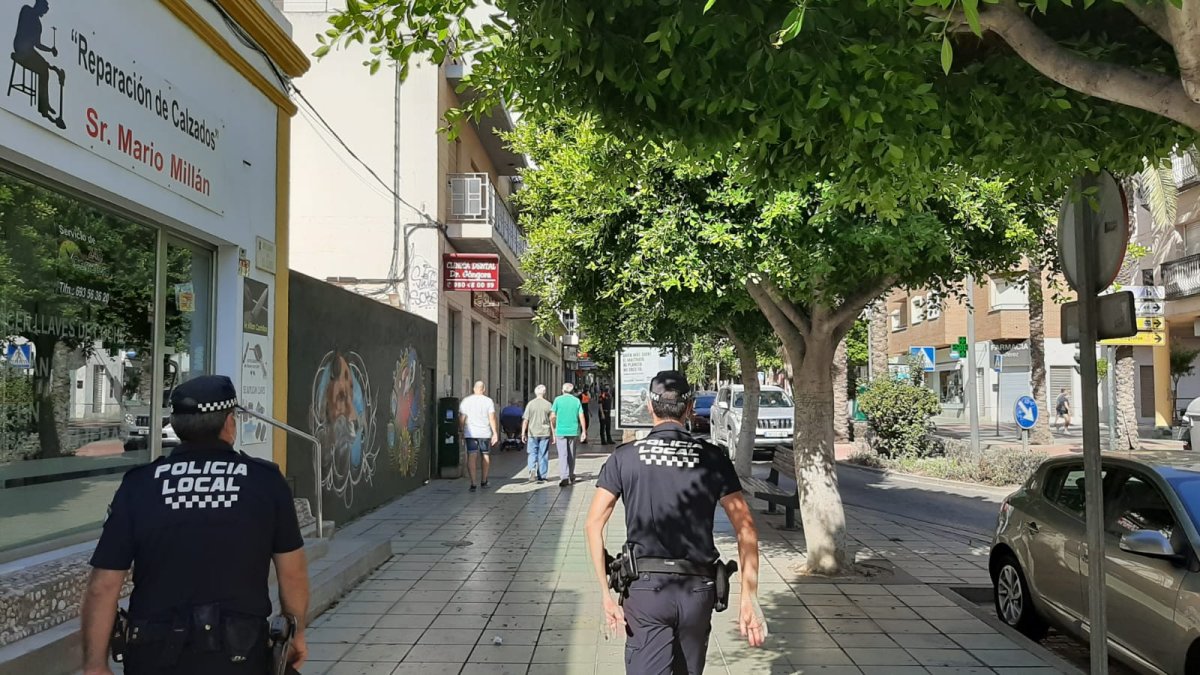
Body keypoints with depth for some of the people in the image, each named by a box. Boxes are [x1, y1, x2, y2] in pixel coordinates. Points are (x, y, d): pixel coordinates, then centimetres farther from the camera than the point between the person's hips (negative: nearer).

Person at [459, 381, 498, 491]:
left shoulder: (466, 401, 2)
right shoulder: (489, 401, -2)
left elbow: (462, 418, 0)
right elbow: (492, 418, -8)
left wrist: (461, 431, 11)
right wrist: (495, 433, -7)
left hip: (470, 433, 0)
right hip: (485, 433, 0)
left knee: (471, 457, -3)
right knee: (486, 455, 17)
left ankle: (473, 483, -13)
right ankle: (484, 481, 28)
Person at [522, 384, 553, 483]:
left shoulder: (530, 404, -3)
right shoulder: (548, 404, -2)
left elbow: (525, 420, -4)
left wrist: (523, 433, 3)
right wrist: (552, 434, 8)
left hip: (532, 433, 0)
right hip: (545, 433, 0)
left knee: (532, 454, 11)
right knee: (543, 455, 7)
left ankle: (532, 469, -12)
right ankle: (541, 477, 10)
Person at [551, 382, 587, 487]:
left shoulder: (558, 400, -1)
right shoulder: (577, 401, 5)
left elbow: (552, 417, -4)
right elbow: (581, 417, -1)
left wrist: (553, 429, 9)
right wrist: (583, 431, 4)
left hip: (561, 431, -2)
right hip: (574, 431, 2)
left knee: (563, 455, -5)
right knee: (571, 455, 16)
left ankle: (564, 477, -20)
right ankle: (571, 476, 27)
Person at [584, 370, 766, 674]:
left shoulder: (624, 457, 1)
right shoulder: (713, 458, 2)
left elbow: (593, 524, -4)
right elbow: (746, 529, -2)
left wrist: (606, 594, -1)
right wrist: (749, 599, 0)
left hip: (645, 586, -2)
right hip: (698, 590, 2)